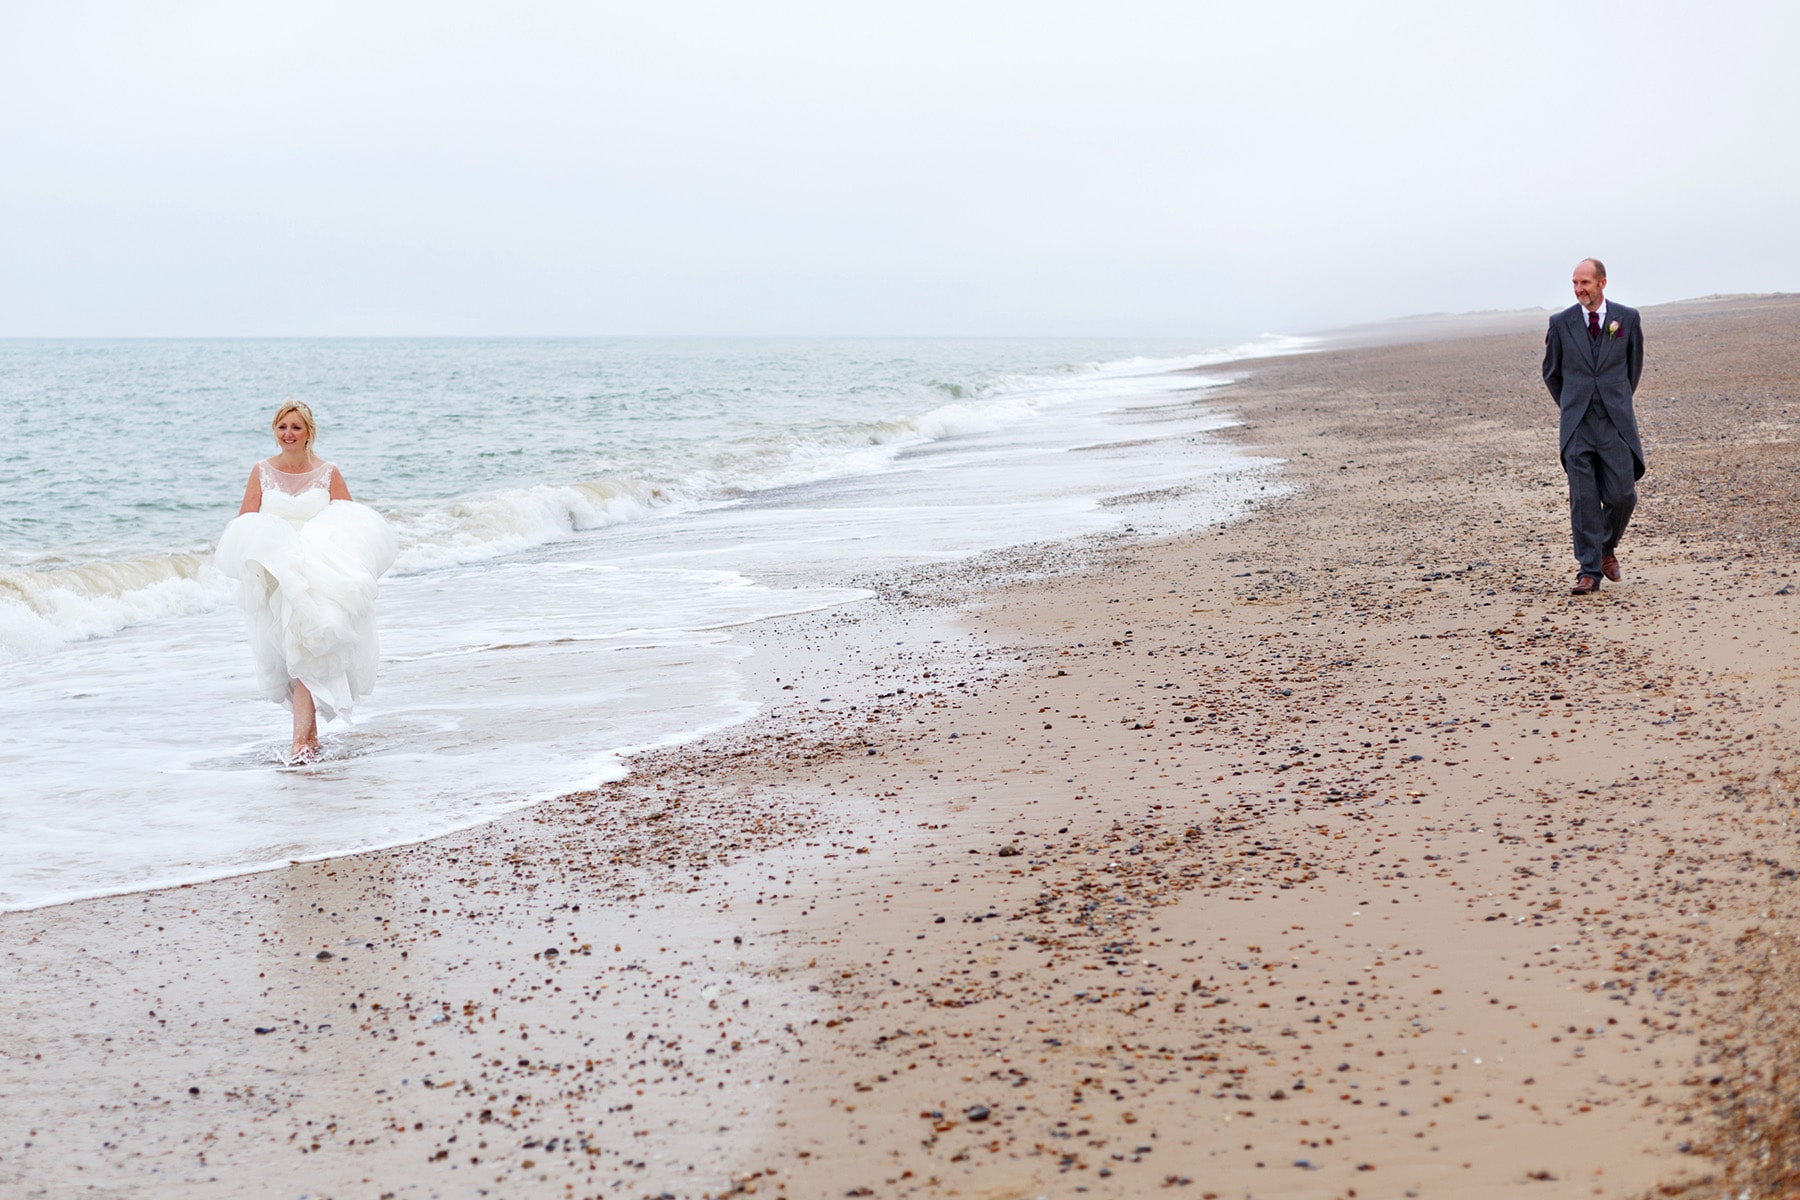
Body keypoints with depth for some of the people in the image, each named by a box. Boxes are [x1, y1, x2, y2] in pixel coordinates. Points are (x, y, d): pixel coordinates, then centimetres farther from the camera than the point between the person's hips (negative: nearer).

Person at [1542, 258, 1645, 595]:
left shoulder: (1627, 318, 3)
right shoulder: (1561, 323, 3)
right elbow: (1551, 372, 16)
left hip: (1616, 423, 0)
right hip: (1577, 425, 0)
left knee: (1622, 495, -2)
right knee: (1583, 499, -4)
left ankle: (1607, 547, 26)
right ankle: (1589, 571, -1)